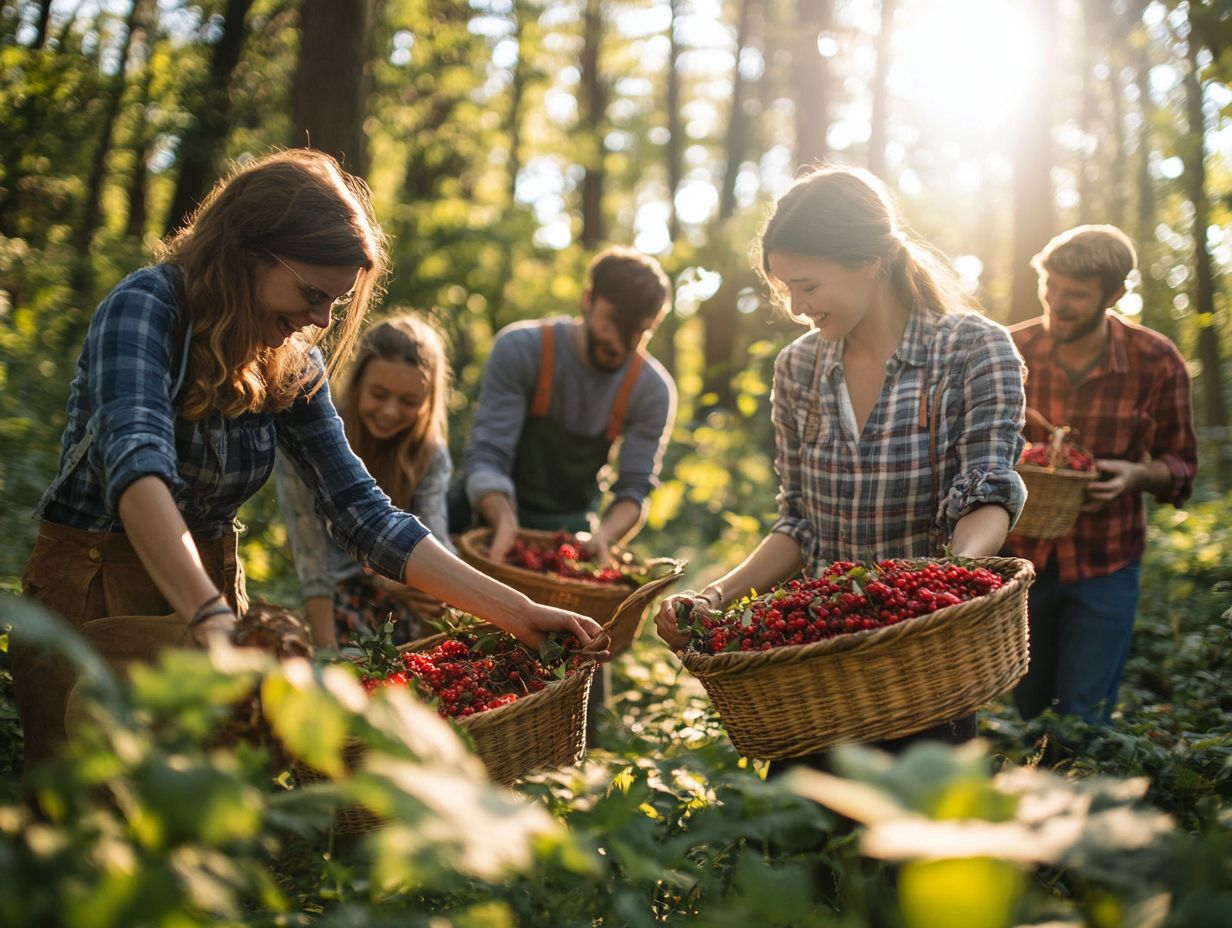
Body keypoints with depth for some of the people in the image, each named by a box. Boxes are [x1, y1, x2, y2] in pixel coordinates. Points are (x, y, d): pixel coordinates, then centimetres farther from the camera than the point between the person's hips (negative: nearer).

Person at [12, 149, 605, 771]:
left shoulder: (292, 365, 0)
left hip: (211, 595, 5)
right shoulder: (145, 306, -17)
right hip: (91, 601, -5)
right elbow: (136, 462, -35)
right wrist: (214, 621, -52)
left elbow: (362, 513, -2)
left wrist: (518, 614, -12)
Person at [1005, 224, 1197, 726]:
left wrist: (1137, 475, -19)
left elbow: (1181, 464, 2)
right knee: (1025, 713, 15)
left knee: (1084, 721, 4)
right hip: (1019, 556, 2)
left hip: (1104, 567, -1)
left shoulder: (1156, 361, -9)